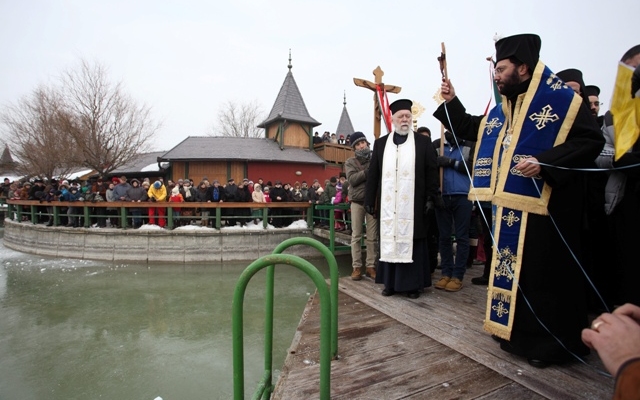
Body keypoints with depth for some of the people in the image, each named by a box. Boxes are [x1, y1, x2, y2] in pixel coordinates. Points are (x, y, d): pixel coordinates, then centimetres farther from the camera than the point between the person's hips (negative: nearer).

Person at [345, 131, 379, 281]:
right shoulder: (350, 162, 6)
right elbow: (352, 179, -11)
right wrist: (367, 172, -18)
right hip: (357, 202, -1)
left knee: (372, 236, 4)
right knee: (356, 236, 2)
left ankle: (370, 266, 12)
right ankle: (357, 267, 8)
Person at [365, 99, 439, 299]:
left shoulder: (424, 142, 6)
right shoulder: (381, 143, 11)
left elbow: (431, 172, 3)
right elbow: (372, 174, 8)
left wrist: (431, 198, -5)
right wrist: (369, 200, 4)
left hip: (413, 204, -1)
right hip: (388, 204, 2)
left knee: (412, 243, 5)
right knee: (389, 242, 7)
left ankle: (413, 284, 15)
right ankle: (390, 282, 17)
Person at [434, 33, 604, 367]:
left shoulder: (560, 99, -8)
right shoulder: (502, 108, 14)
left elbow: (591, 140, -15)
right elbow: (471, 131, 24)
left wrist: (544, 162, -26)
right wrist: (451, 102, 15)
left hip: (545, 207, -7)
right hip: (510, 206, 8)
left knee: (546, 275, 2)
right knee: (513, 271, 14)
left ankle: (552, 343, 19)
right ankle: (520, 333, 30)